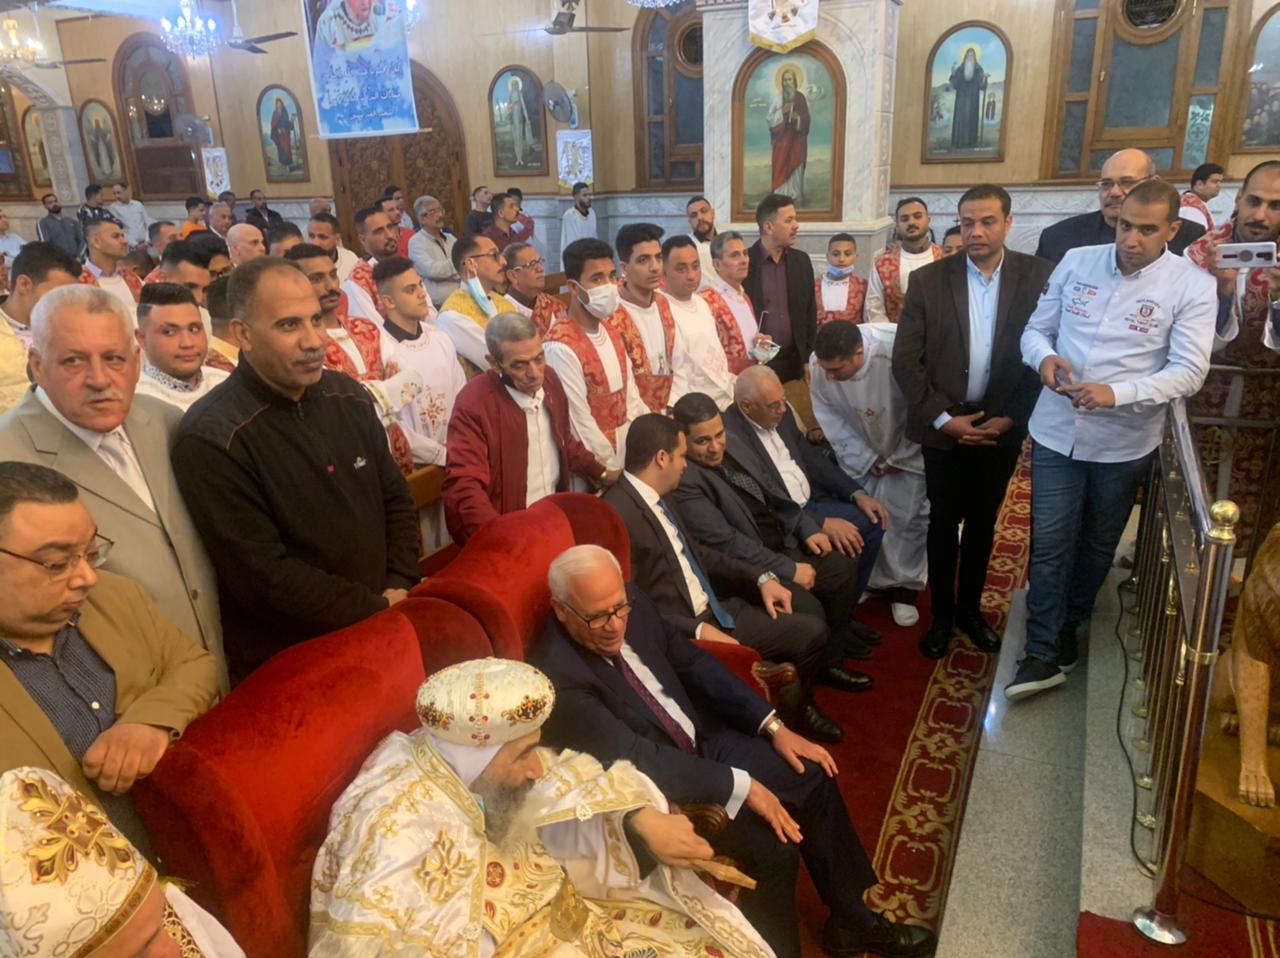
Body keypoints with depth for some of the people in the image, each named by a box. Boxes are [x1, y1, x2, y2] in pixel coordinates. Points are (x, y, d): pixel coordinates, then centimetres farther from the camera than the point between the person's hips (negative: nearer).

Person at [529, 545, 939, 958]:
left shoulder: (631, 601, -9)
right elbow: (639, 760, -30)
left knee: (813, 775, 4)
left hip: (700, 740, 8)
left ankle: (851, 920, 23)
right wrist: (741, 785, -27)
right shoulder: (559, 677, -30)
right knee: (772, 847, -20)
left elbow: (692, 662, 1)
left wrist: (772, 725, -4)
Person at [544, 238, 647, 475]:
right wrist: (612, 470, -14)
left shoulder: (611, 333, 7)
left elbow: (631, 400, 10)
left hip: (628, 454, 8)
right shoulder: (560, 347, -21)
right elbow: (581, 424, -19)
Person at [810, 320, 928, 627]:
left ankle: (903, 587, 16)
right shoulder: (820, 363, -28)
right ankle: (865, 579, 25)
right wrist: (867, 459, -11)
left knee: (908, 516, -1)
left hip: (907, 447, -3)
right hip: (859, 450, 3)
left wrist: (899, 459, -13)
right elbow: (829, 417, -11)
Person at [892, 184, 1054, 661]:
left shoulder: (1039, 276, -5)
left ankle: (970, 609, 33)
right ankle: (941, 614, 26)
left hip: (1002, 425, 1)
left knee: (982, 521, 15)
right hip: (944, 424, -1)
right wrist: (942, 418, -12)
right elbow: (906, 359, -7)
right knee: (944, 522, 10)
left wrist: (1010, 417, -10)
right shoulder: (928, 279, -7)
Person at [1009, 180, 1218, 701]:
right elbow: (1036, 328, 6)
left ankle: (1068, 627, 39)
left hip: (1124, 442, -1)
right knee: (1050, 544, 2)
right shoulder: (1076, 262, 0)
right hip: (1057, 432, 1)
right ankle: (1044, 654, 11)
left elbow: (1188, 371, -14)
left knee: (1097, 545, 17)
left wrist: (1117, 393, -28)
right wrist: (1044, 357, -17)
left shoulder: (1193, 286, -8)